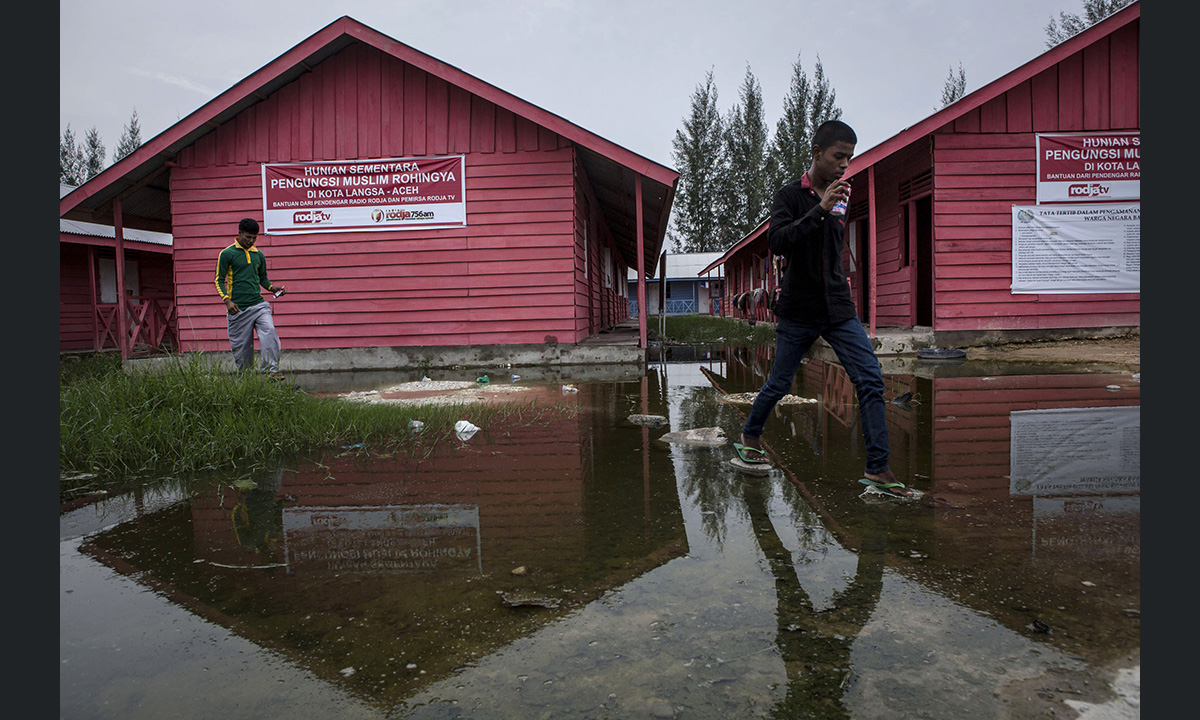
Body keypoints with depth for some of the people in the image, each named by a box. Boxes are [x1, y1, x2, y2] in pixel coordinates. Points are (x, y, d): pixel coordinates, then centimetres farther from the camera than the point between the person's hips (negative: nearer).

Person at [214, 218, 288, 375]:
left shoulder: (259, 254, 15)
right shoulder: (227, 254, 1)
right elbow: (219, 280, 1)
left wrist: (272, 288, 5)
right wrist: (227, 300, -14)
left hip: (259, 304, 3)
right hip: (238, 308, -3)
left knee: (269, 332, -20)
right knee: (241, 346, 2)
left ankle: (272, 371, -20)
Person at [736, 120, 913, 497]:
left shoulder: (840, 197, 11)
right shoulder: (790, 195, -6)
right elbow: (776, 241, -23)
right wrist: (821, 209, -27)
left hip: (838, 308, 5)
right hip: (798, 312, -4)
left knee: (870, 380, -8)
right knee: (779, 384, 7)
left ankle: (878, 467, -4)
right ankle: (749, 436, 34)